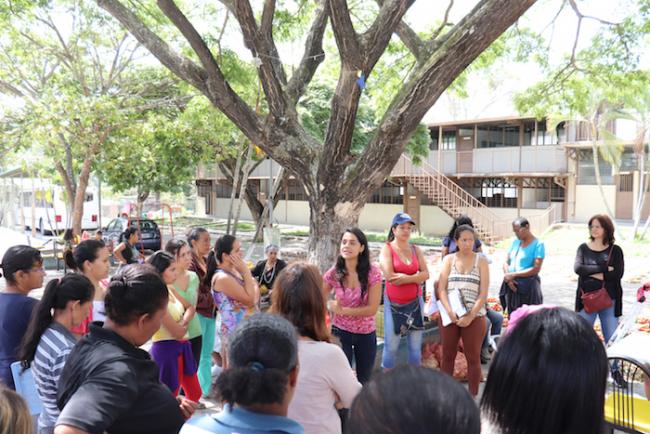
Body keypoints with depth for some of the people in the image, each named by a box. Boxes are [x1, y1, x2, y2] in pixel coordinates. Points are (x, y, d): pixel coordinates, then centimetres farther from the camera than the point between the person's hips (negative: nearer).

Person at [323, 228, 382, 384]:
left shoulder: (372, 272, -16)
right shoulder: (333, 273, -12)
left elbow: (372, 308, -17)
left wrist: (342, 310, -23)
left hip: (366, 334, 0)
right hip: (340, 332, 0)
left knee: (364, 380, 18)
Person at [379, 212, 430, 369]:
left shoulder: (416, 250, 9)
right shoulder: (387, 249, -4)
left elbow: (425, 274, 0)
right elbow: (389, 276, -16)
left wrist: (405, 277, -15)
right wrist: (415, 277, -8)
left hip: (415, 302, 4)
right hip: (394, 303, -4)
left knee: (416, 346, 8)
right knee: (391, 346, -1)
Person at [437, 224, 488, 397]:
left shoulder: (481, 261, 1)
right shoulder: (449, 259, 5)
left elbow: (483, 293, -5)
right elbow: (442, 289, -1)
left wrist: (470, 316, -13)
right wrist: (450, 312, -14)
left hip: (474, 317, -1)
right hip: (449, 316, 2)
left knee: (473, 358, 5)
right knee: (448, 356, 10)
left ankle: (473, 397, 14)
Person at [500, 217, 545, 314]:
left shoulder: (538, 244, -5)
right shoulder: (515, 242, 12)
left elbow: (536, 269, -13)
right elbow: (506, 262, 11)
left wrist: (513, 275, -14)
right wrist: (508, 278, -8)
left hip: (528, 287, -5)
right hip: (512, 286, 6)